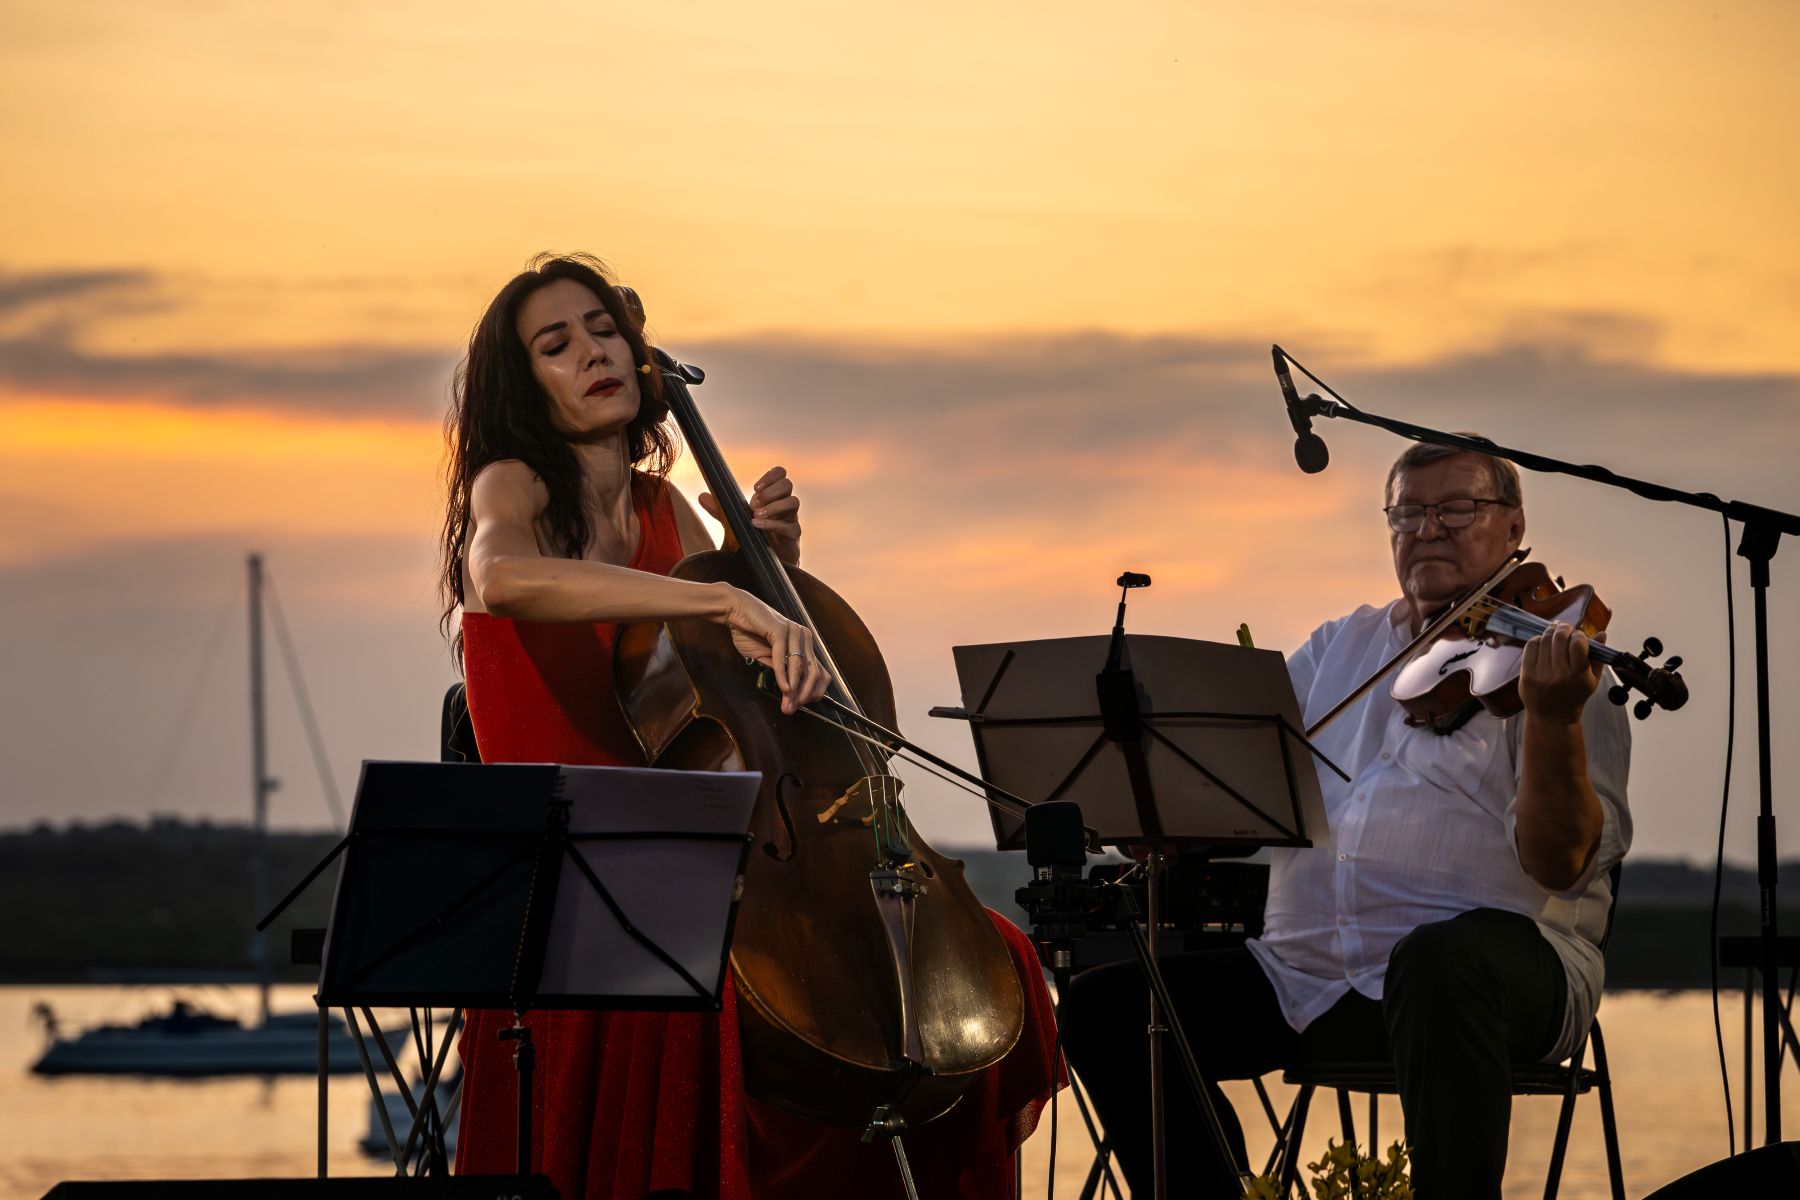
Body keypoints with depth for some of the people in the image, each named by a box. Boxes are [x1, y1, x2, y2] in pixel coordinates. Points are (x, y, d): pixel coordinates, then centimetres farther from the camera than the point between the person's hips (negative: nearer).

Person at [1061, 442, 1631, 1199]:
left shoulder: (1546, 659, 1)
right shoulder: (1342, 647, 20)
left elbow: (1558, 864, -12)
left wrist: (1554, 719, -30)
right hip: (1303, 979, 6)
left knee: (1439, 963, -40)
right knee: (1106, 1006, -6)